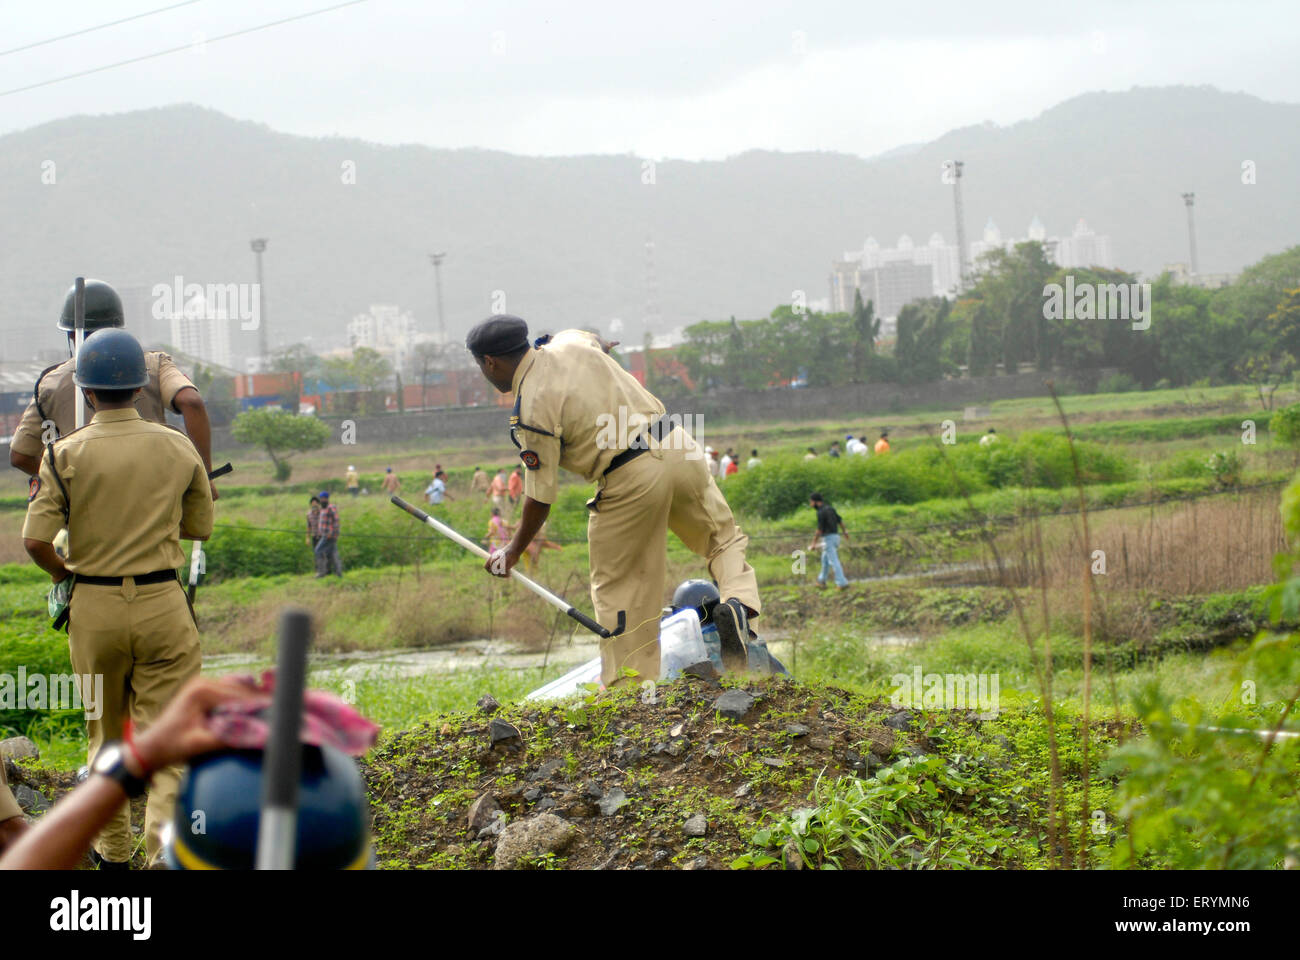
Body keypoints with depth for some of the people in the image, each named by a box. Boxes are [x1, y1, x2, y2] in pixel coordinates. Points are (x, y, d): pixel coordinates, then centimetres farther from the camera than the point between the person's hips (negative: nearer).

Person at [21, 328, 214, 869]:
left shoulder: (66, 454, -8)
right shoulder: (179, 449, -2)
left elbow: (35, 540, -13)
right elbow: (201, 526, 9)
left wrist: (62, 573, 7)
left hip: (94, 605, 0)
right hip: (162, 602, 0)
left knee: (106, 733, 17)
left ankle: (113, 852, 28)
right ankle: (165, 852, -11)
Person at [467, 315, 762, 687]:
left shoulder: (531, 409, -11)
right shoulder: (571, 342, 8)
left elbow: (540, 497, -7)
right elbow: (600, 343, 36)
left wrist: (512, 552, 7)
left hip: (630, 482, -6)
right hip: (677, 448, 6)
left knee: (618, 587, 8)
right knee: (723, 537, 19)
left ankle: (628, 684, 10)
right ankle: (738, 602, -9)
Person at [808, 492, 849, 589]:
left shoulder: (821, 512, -17)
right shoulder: (830, 508, 10)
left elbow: (819, 529, -20)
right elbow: (839, 520, 23)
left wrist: (814, 543, -13)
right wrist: (844, 531, 39)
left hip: (828, 538, -9)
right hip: (835, 536, 9)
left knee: (834, 561, -7)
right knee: (825, 559, 22)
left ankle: (842, 582, -11)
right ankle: (822, 580, 32)